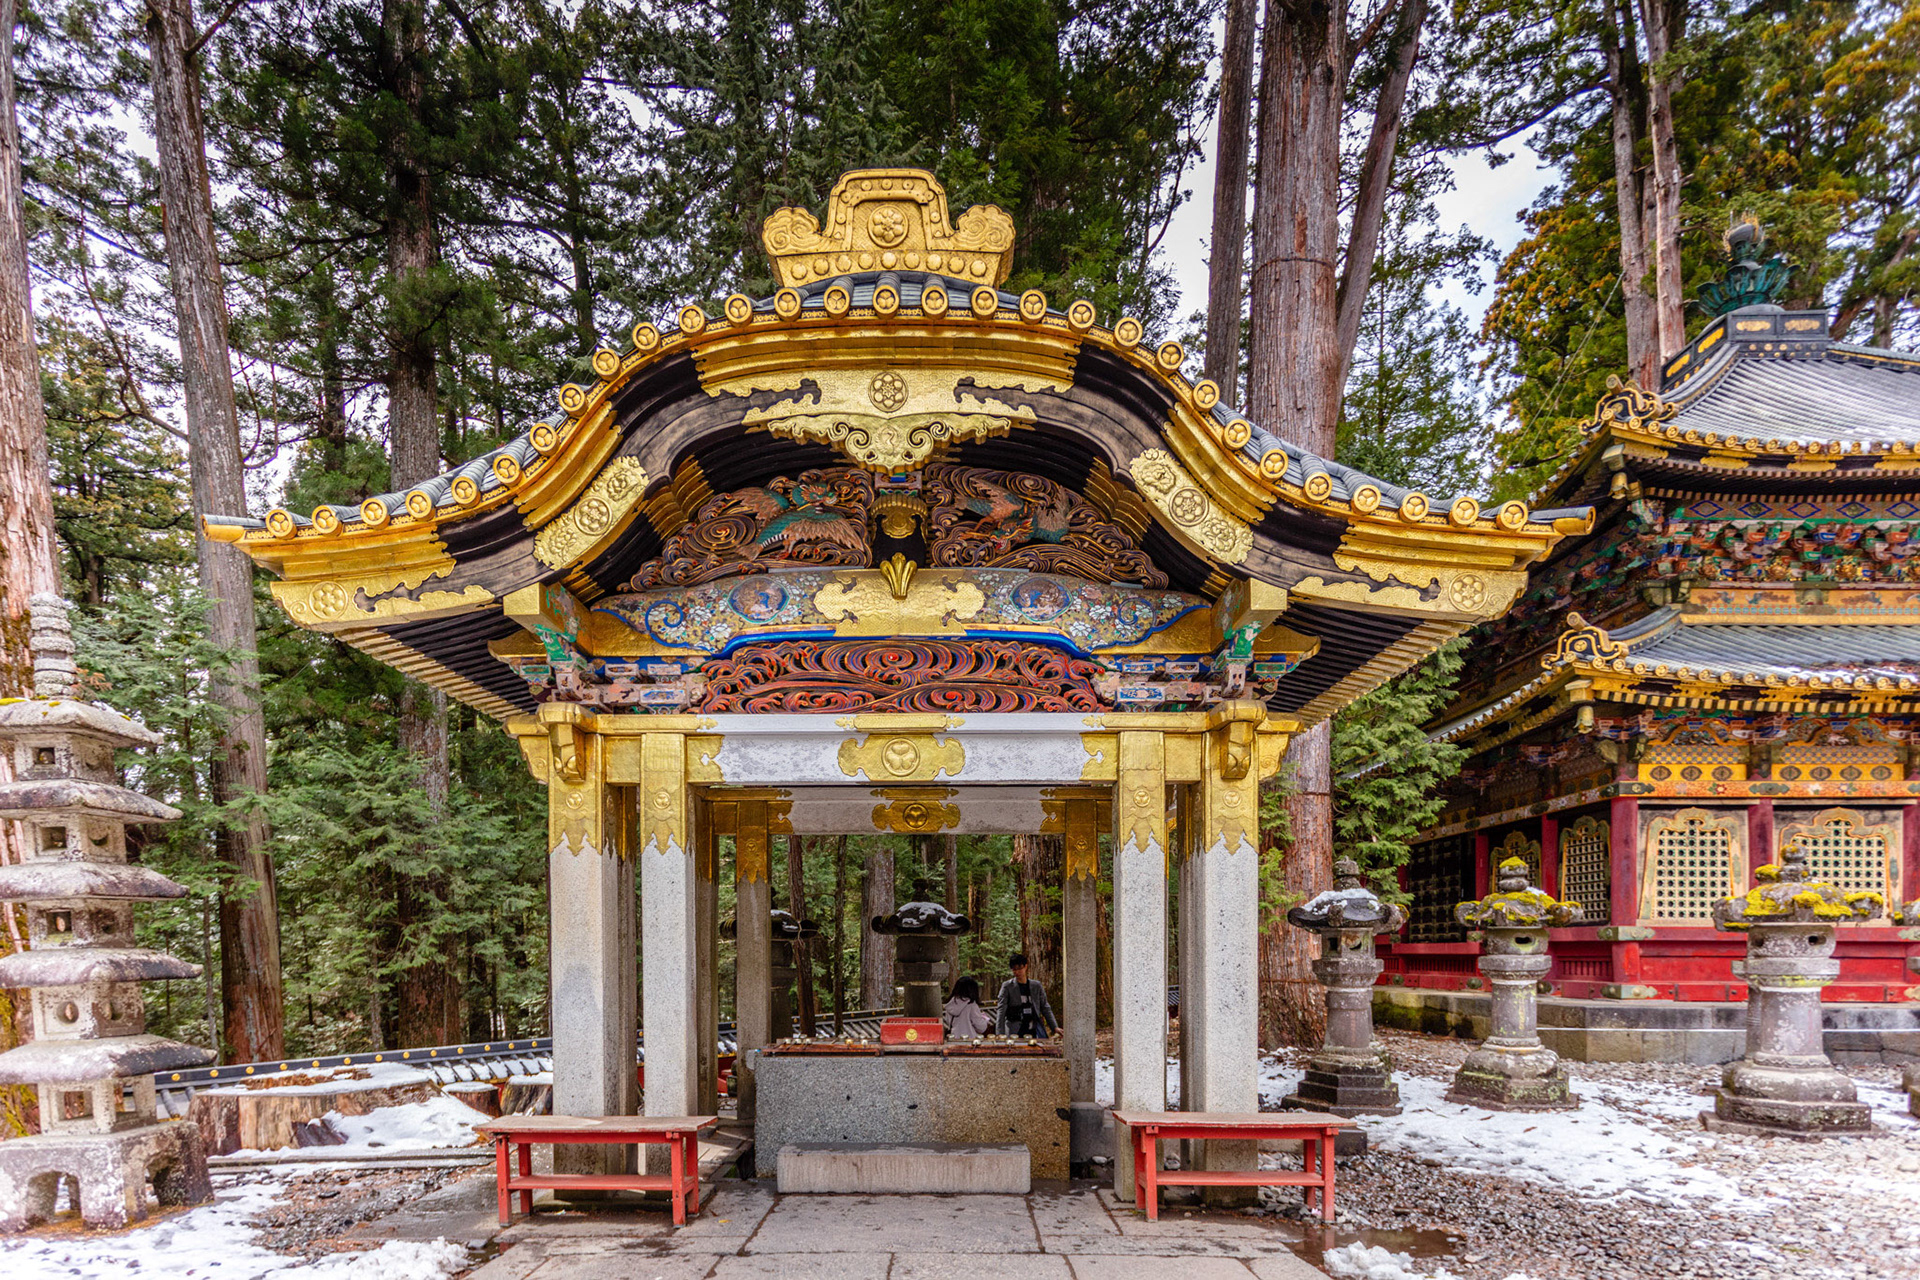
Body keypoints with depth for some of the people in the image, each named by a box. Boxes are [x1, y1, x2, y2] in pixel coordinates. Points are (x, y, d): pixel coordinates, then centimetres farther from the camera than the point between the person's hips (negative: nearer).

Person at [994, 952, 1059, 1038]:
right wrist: (1000, 1034, -11)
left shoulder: (1036, 986, 12)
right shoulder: (1007, 986, 3)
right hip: (1015, 1032, -3)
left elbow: (1045, 1008, 16)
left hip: (1034, 1031, 3)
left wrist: (1055, 1027, 5)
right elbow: (1001, 1011, -2)